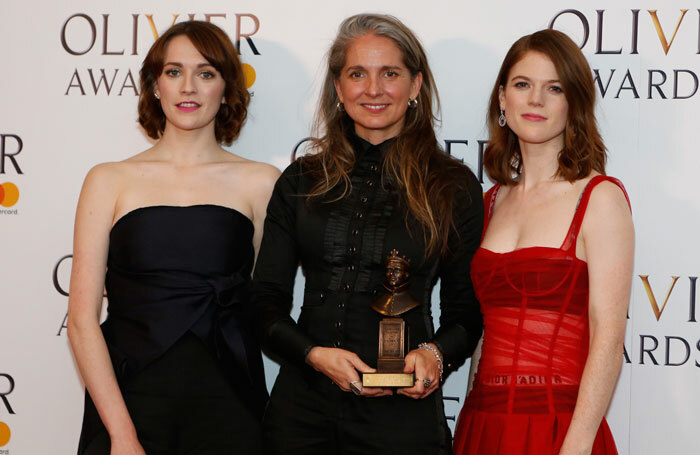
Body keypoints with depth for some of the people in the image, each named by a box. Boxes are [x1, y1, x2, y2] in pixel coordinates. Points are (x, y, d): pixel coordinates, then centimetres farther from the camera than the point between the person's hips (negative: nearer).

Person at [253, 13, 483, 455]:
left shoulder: (454, 187, 2)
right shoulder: (301, 182, 7)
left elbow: (466, 313, 7)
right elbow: (266, 302, 6)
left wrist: (436, 353, -13)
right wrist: (314, 354, -11)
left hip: (402, 413, -2)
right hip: (303, 406, 2)